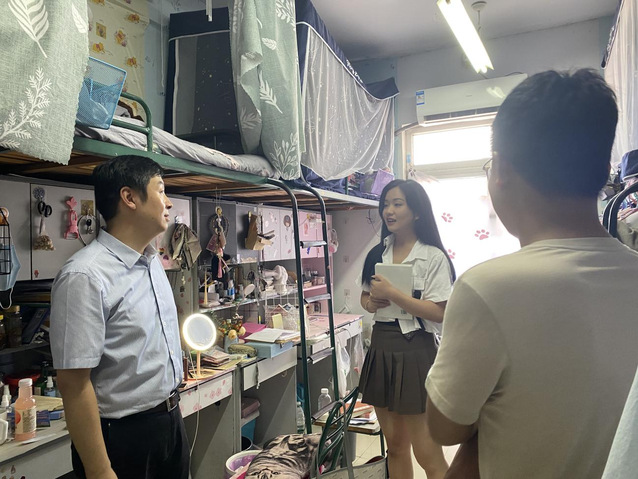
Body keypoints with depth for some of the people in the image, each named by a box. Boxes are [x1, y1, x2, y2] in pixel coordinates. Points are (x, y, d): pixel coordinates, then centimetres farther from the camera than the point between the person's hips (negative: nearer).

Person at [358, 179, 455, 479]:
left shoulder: (433, 257, -9)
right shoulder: (377, 254, 10)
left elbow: (439, 313, -16)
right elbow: (365, 296, 18)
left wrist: (392, 293, -19)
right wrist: (371, 303, -5)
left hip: (414, 351, -6)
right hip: (381, 347, 6)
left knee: (427, 454, 2)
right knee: (395, 445, 17)